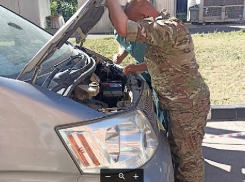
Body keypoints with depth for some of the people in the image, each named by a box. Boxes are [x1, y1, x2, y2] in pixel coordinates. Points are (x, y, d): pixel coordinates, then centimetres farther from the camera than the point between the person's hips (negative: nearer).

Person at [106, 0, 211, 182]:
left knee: (189, 156, 8)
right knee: (176, 149, 27)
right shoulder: (166, 25, 7)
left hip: (189, 104, -11)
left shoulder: (169, 28, -27)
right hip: (182, 102, 11)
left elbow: (124, 29, -37)